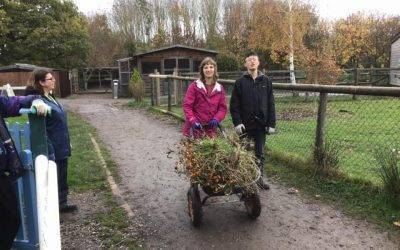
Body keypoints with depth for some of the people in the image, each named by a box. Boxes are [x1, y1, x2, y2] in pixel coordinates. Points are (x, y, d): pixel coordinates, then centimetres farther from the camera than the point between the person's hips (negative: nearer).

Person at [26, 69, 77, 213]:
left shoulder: (50, 97, 9)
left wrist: (67, 143, 19)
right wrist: (49, 152, -23)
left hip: (62, 148, 9)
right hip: (53, 150, -9)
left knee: (62, 178, 20)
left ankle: (62, 203, 35)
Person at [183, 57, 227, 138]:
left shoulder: (219, 88, 10)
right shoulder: (194, 86, 0)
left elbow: (223, 108, 8)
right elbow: (187, 105, -4)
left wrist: (217, 119, -11)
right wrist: (193, 121, -17)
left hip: (211, 128, 3)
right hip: (195, 128, -3)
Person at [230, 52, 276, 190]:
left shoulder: (266, 81, 5)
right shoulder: (240, 82, 0)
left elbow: (271, 104, 5)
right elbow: (234, 105, -2)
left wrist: (271, 123, 0)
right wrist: (237, 122, -11)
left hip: (261, 124, 1)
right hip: (245, 124, -1)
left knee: (260, 153, 10)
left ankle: (261, 178, 22)